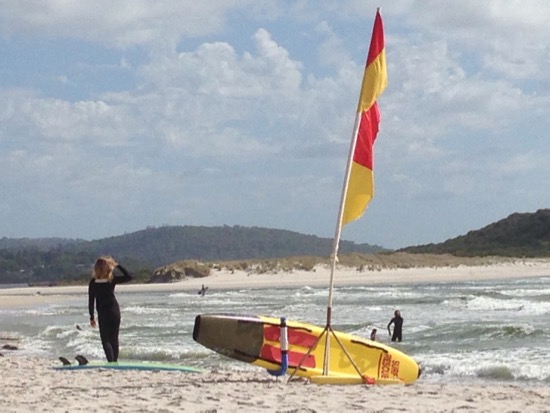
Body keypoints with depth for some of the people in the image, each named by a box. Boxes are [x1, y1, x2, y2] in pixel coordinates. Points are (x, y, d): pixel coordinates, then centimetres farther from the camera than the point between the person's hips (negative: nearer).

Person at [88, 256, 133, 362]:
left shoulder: (93, 282, -7)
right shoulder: (112, 280, -6)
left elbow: (91, 301, -5)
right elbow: (129, 277, 2)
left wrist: (91, 317, 2)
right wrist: (118, 265, 2)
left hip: (103, 314, -2)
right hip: (115, 311, 2)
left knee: (105, 339, 1)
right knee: (114, 338, 13)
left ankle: (111, 361, -17)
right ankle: (115, 361, 15)